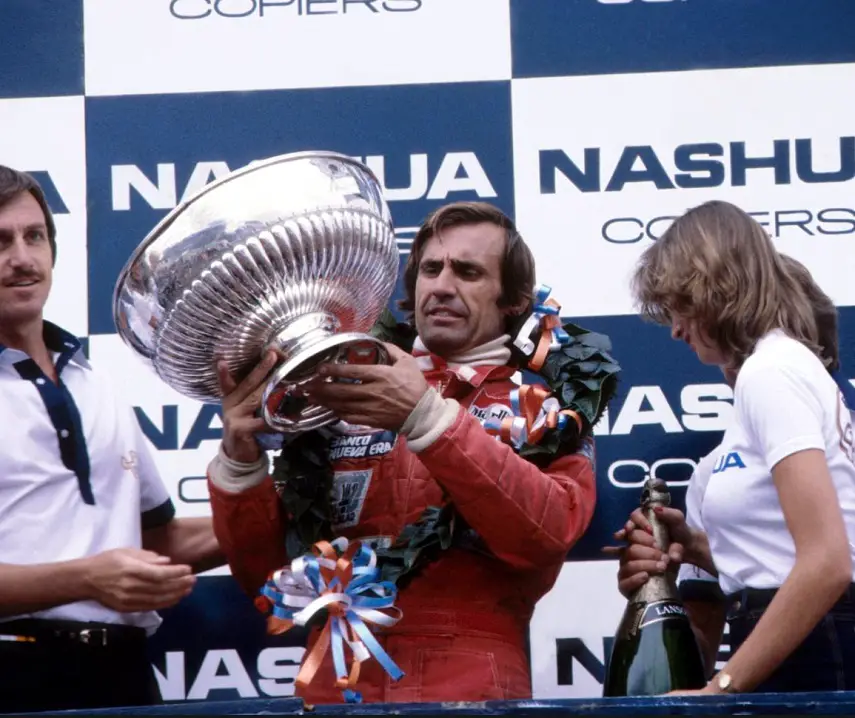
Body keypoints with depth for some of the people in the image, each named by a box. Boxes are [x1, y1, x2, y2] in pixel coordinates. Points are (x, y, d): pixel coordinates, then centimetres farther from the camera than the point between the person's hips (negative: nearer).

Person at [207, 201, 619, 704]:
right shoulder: (345, 400, 13)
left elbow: (547, 532, -12)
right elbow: (266, 573, 11)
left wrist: (426, 417, -18)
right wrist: (240, 463, -6)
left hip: (474, 693, -2)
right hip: (334, 687, 2)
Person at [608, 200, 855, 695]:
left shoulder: (771, 371, -12)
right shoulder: (790, 365, 17)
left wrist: (722, 688, -20)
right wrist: (697, 546, 5)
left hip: (810, 658, -9)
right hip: (800, 651, 9)